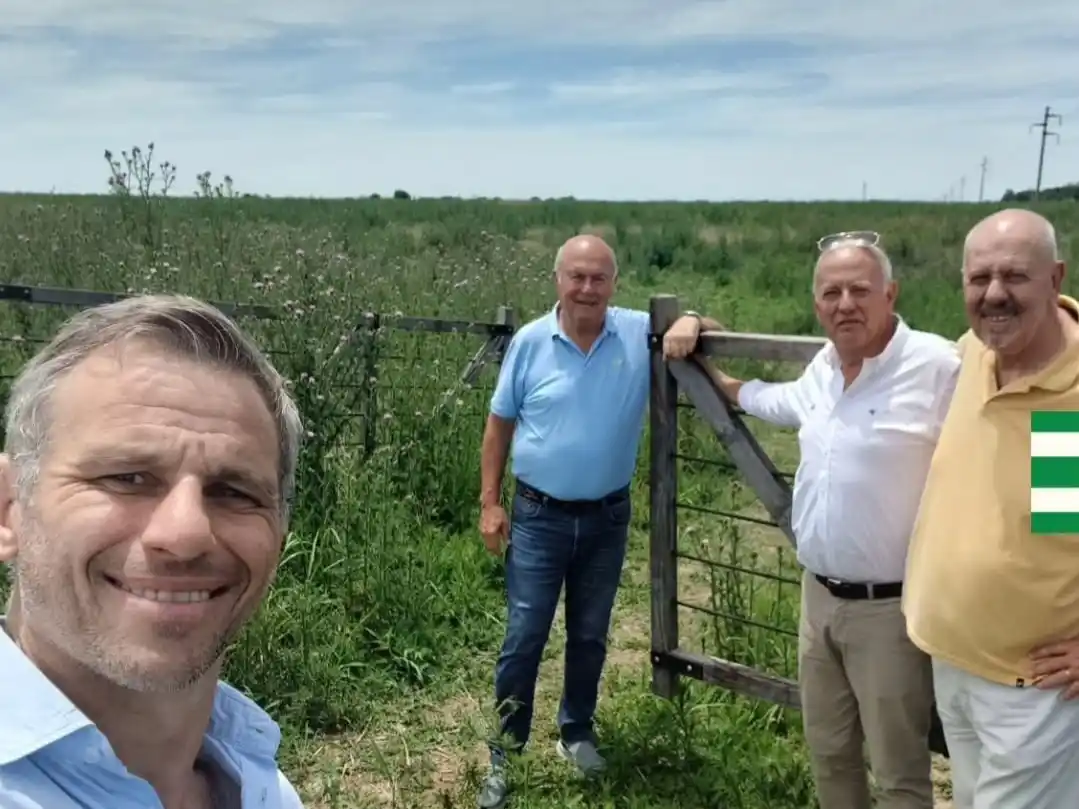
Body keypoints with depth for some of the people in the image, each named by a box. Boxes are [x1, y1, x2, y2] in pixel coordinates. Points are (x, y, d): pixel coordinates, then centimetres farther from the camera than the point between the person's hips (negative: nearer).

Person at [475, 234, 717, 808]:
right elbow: (499, 425, 1)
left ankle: (576, 732, 37)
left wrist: (691, 322, -21)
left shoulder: (641, 333, -6)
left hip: (608, 517, 2)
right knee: (524, 637, 3)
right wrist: (489, 503, -2)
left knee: (590, 636, 17)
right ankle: (504, 753, 18)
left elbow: (709, 329, 5)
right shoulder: (530, 342, -6)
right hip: (538, 516, -1)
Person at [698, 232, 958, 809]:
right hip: (819, 596, 7)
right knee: (828, 753, 22)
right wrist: (719, 382, 39)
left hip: (890, 608, -7)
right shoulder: (824, 366, 6)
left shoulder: (939, 368, -19)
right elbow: (785, 403, 28)